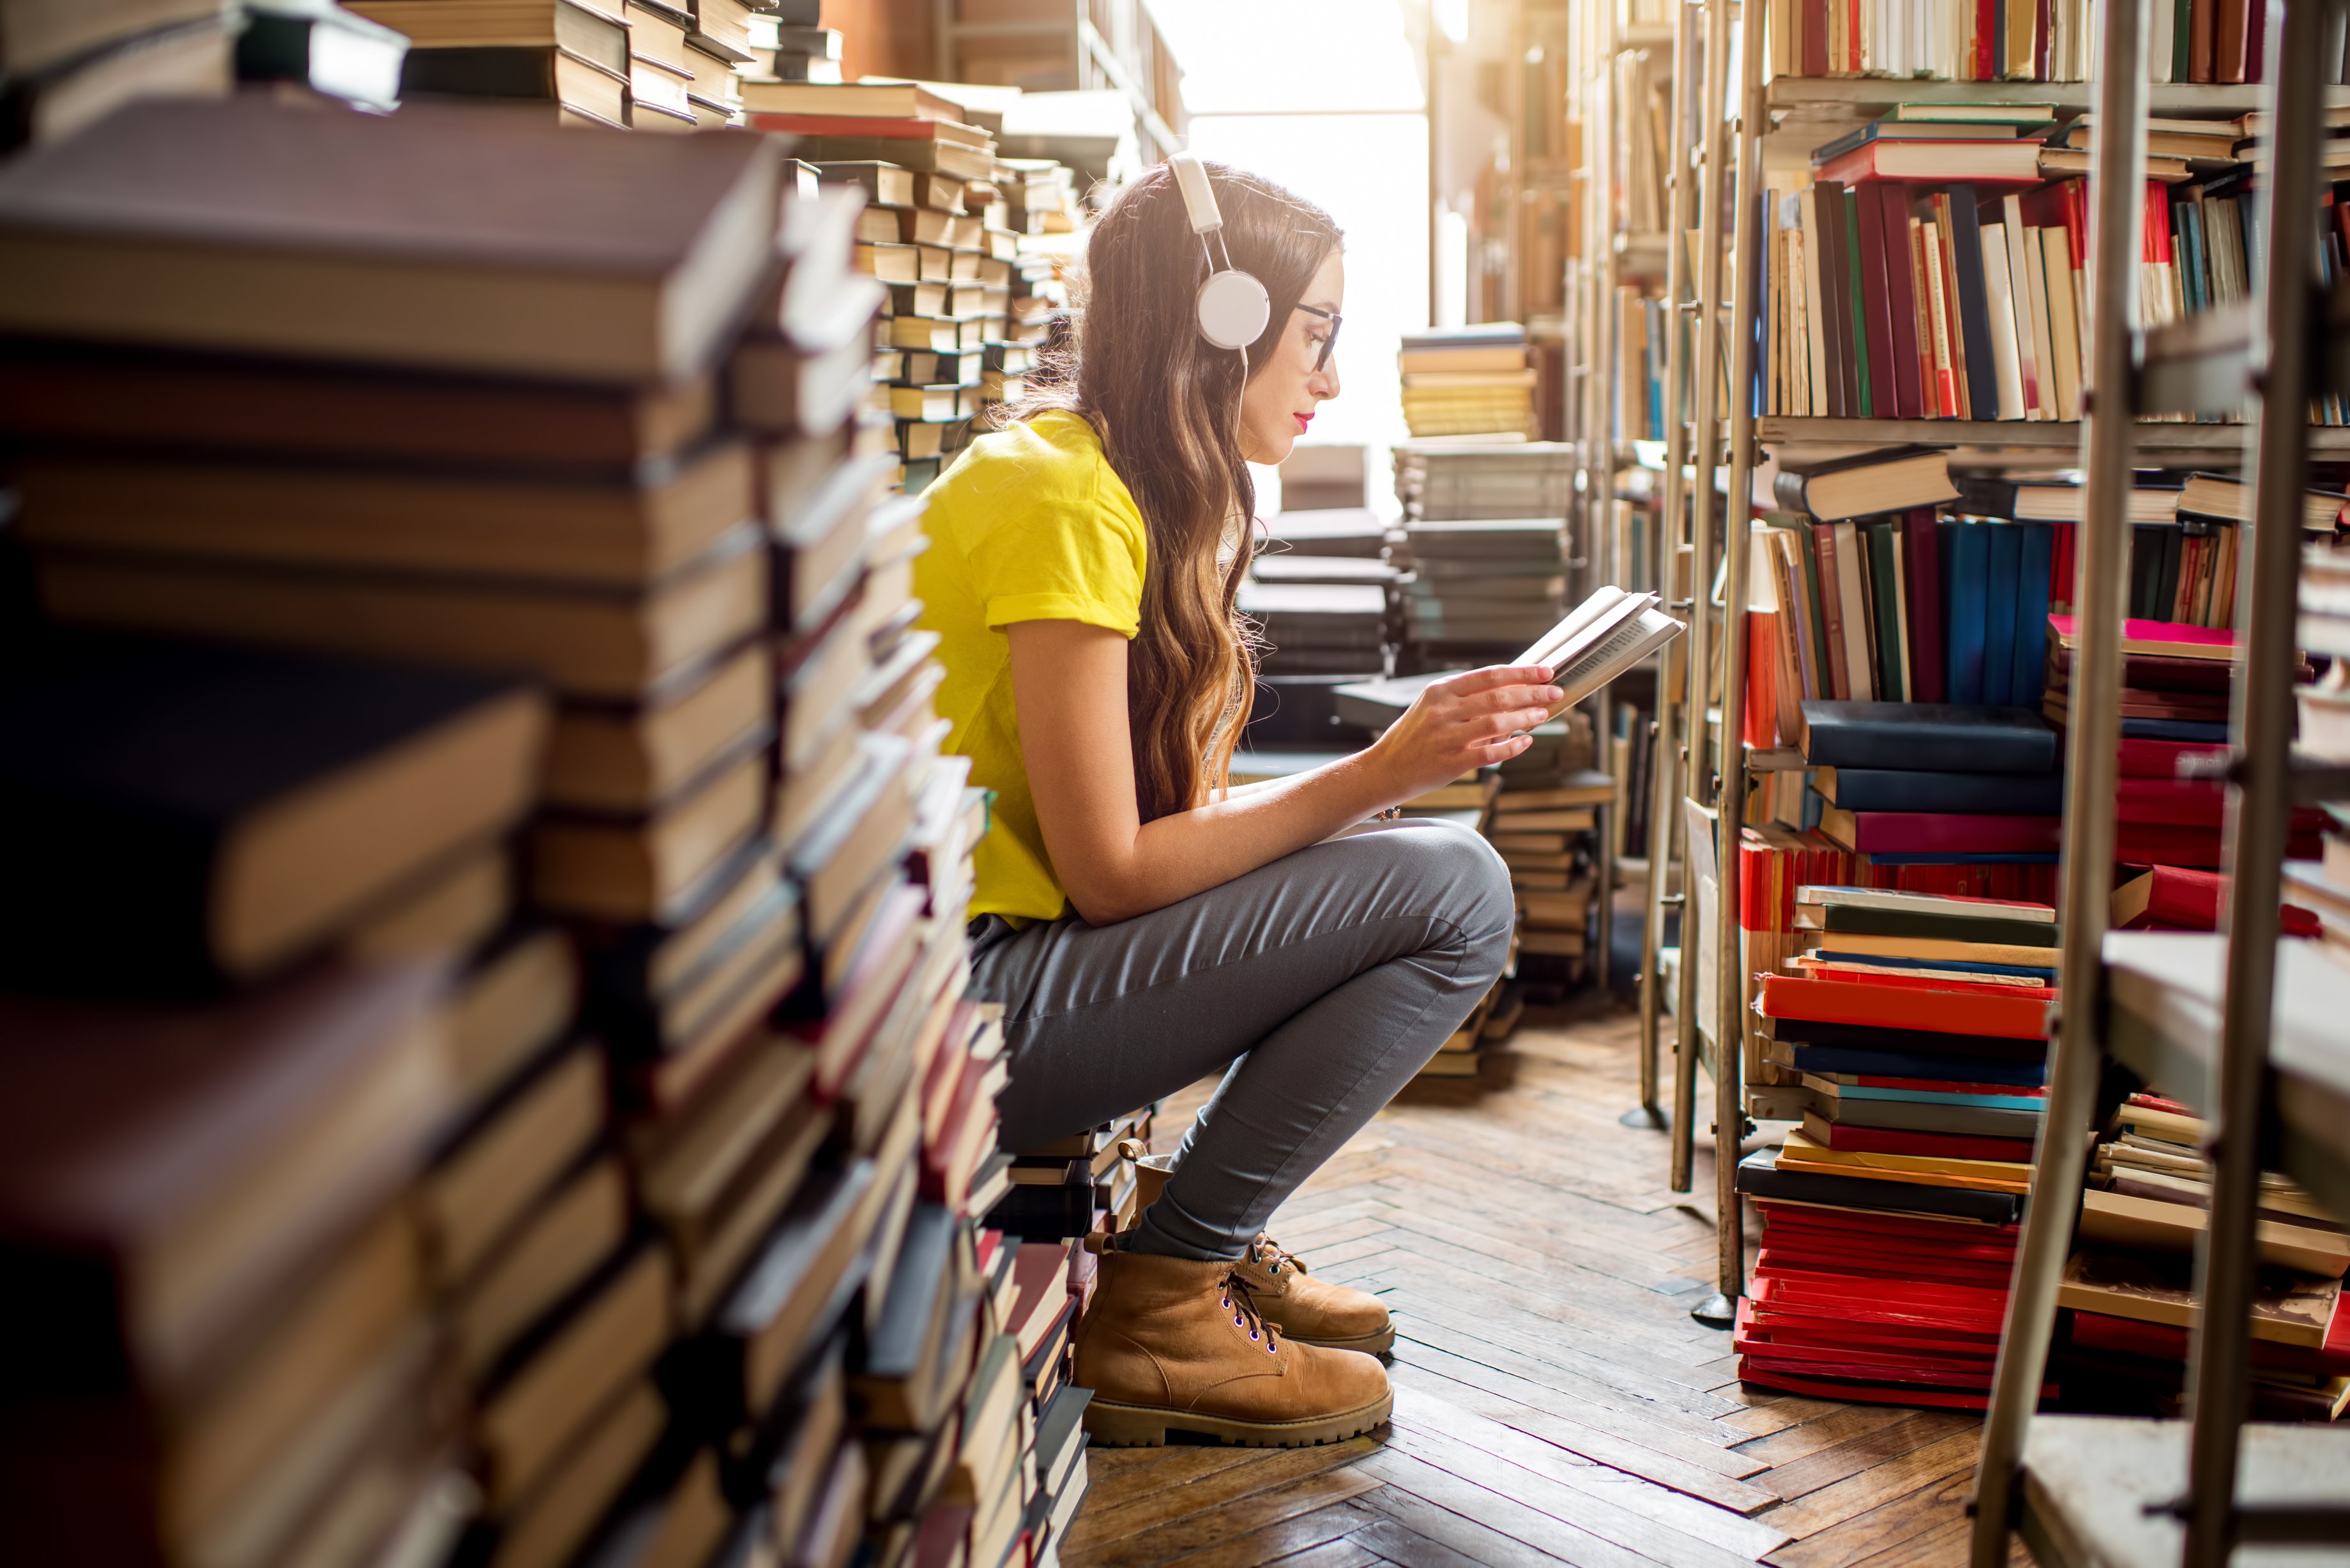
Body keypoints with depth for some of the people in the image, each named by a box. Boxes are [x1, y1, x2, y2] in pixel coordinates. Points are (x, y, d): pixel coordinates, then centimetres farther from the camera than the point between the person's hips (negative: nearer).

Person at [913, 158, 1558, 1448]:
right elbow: (1110, 873, -17)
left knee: (1385, 858, 10)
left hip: (1003, 936, 10)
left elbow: (1167, 809, 9)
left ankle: (1208, 1243, 14)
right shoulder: (1062, 499, -16)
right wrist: (1376, 776, -14)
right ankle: (1155, 1309, -5)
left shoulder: (1137, 488, 14)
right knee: (1454, 891, -14)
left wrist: (1403, 757, 2)